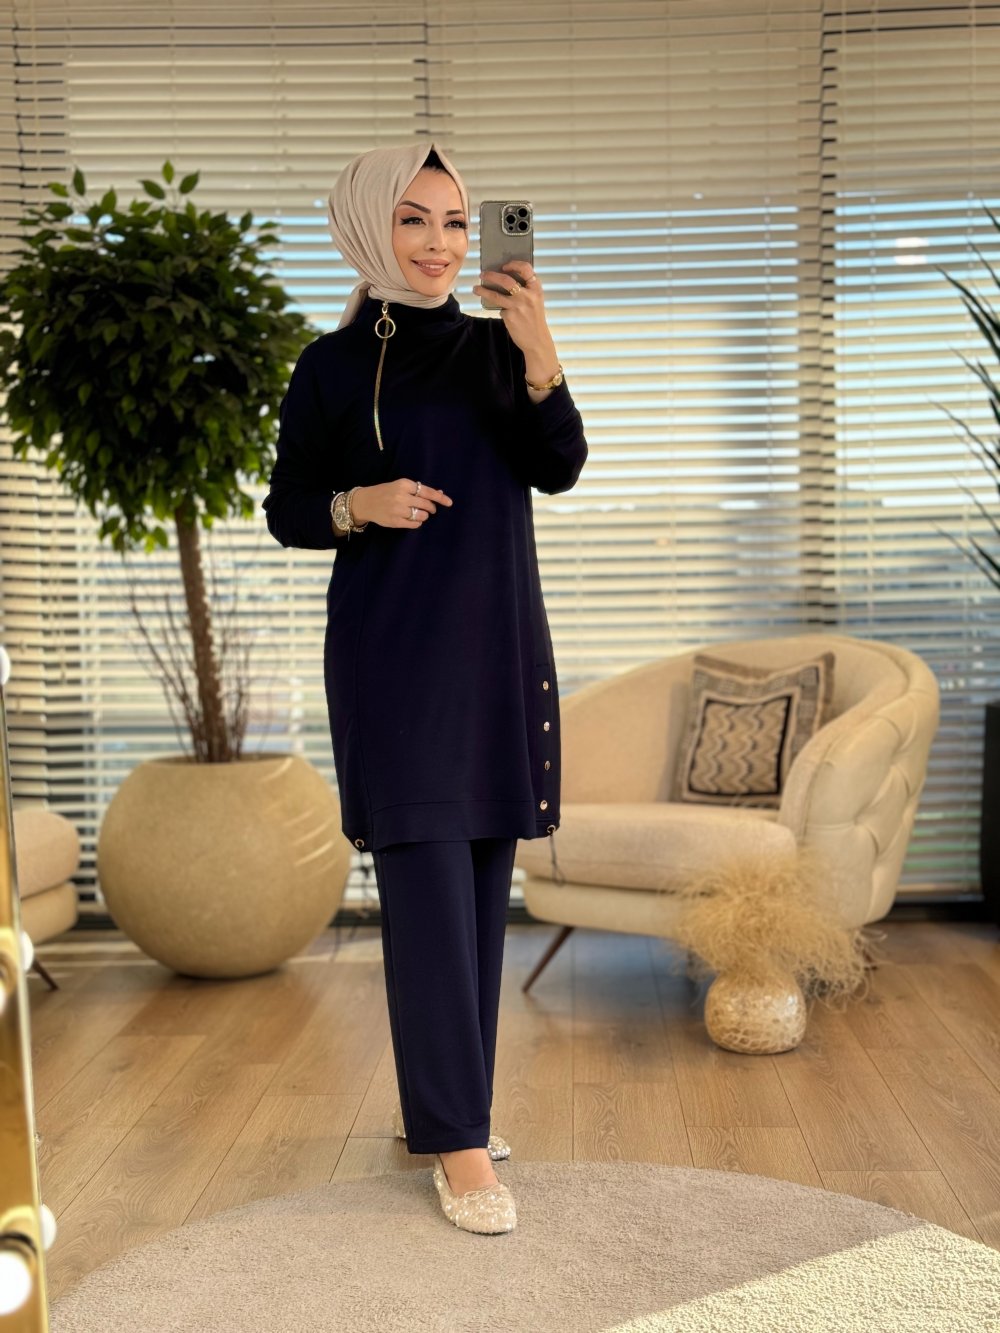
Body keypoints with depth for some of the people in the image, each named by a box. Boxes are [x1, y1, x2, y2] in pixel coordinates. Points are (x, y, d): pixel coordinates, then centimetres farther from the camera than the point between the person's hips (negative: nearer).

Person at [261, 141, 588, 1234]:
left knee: (481, 884, 8)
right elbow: (287, 510, 4)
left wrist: (540, 354, -19)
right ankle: (459, 1143, 2)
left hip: (499, 645, 4)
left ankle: (440, 1107, 23)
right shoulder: (332, 366, 1)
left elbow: (558, 469, -4)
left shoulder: (494, 346, 9)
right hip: (394, 652, -4)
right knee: (428, 885, -7)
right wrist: (359, 505, -16)